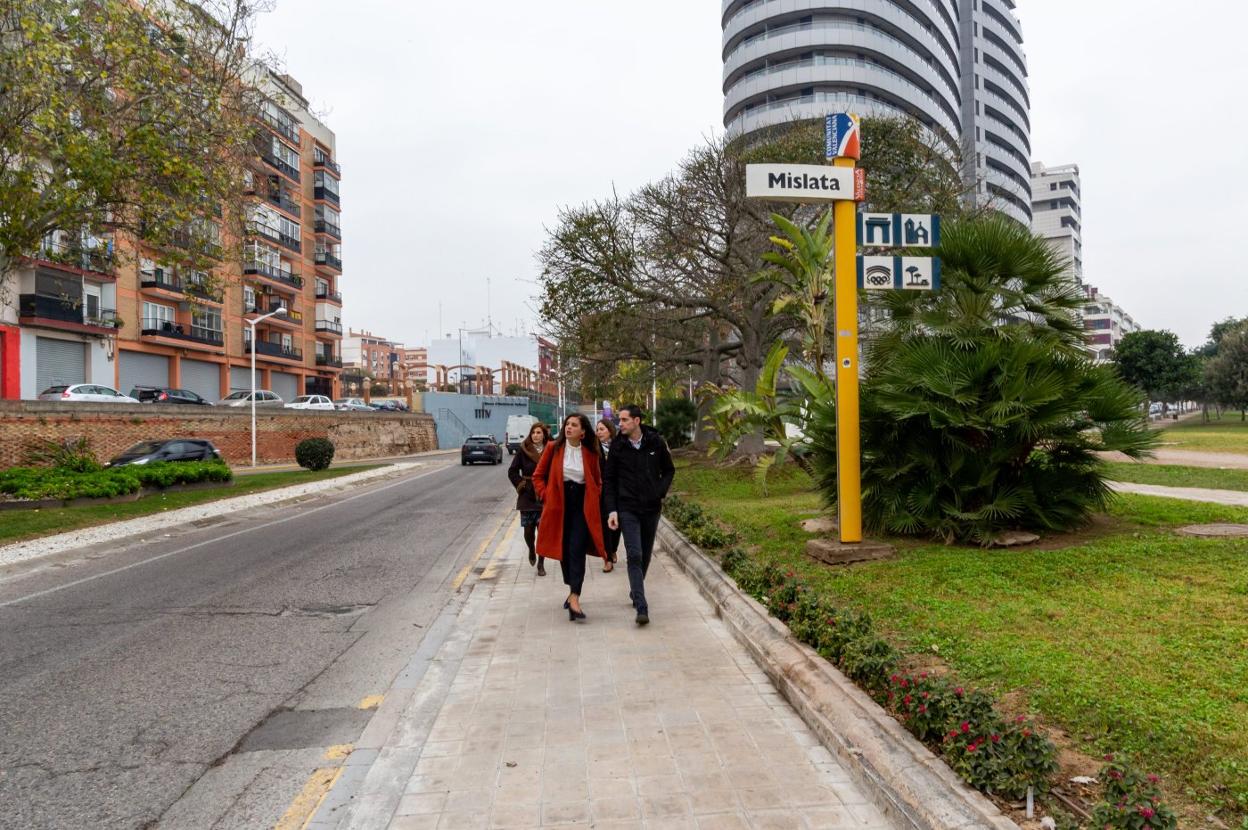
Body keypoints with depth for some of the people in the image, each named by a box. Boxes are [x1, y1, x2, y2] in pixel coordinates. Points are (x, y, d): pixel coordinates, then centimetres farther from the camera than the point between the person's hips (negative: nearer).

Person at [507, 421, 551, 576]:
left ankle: (541, 564, 10)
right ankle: (532, 551, 38)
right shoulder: (524, 451, -1)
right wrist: (521, 485, -2)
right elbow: (512, 471, 5)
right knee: (528, 529, 5)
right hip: (527, 497, 1)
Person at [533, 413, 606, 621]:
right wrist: (545, 496, -3)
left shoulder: (590, 453, 2)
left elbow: (597, 482, 15)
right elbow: (538, 475, 7)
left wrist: (593, 500, 2)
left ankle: (574, 597, -17)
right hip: (559, 506, 1)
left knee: (577, 550, -12)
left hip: (582, 507, -1)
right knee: (563, 550, 9)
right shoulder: (553, 448, 1)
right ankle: (573, 590, 30)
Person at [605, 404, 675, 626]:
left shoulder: (656, 442, -2)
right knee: (634, 555, -12)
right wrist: (611, 510, -6)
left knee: (645, 555, 13)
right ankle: (642, 608, -14)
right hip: (627, 509, -2)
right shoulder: (617, 446, -3)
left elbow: (669, 470, 11)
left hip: (651, 508, 2)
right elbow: (610, 480, 1)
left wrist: (660, 492, -4)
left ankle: (636, 592, 36)